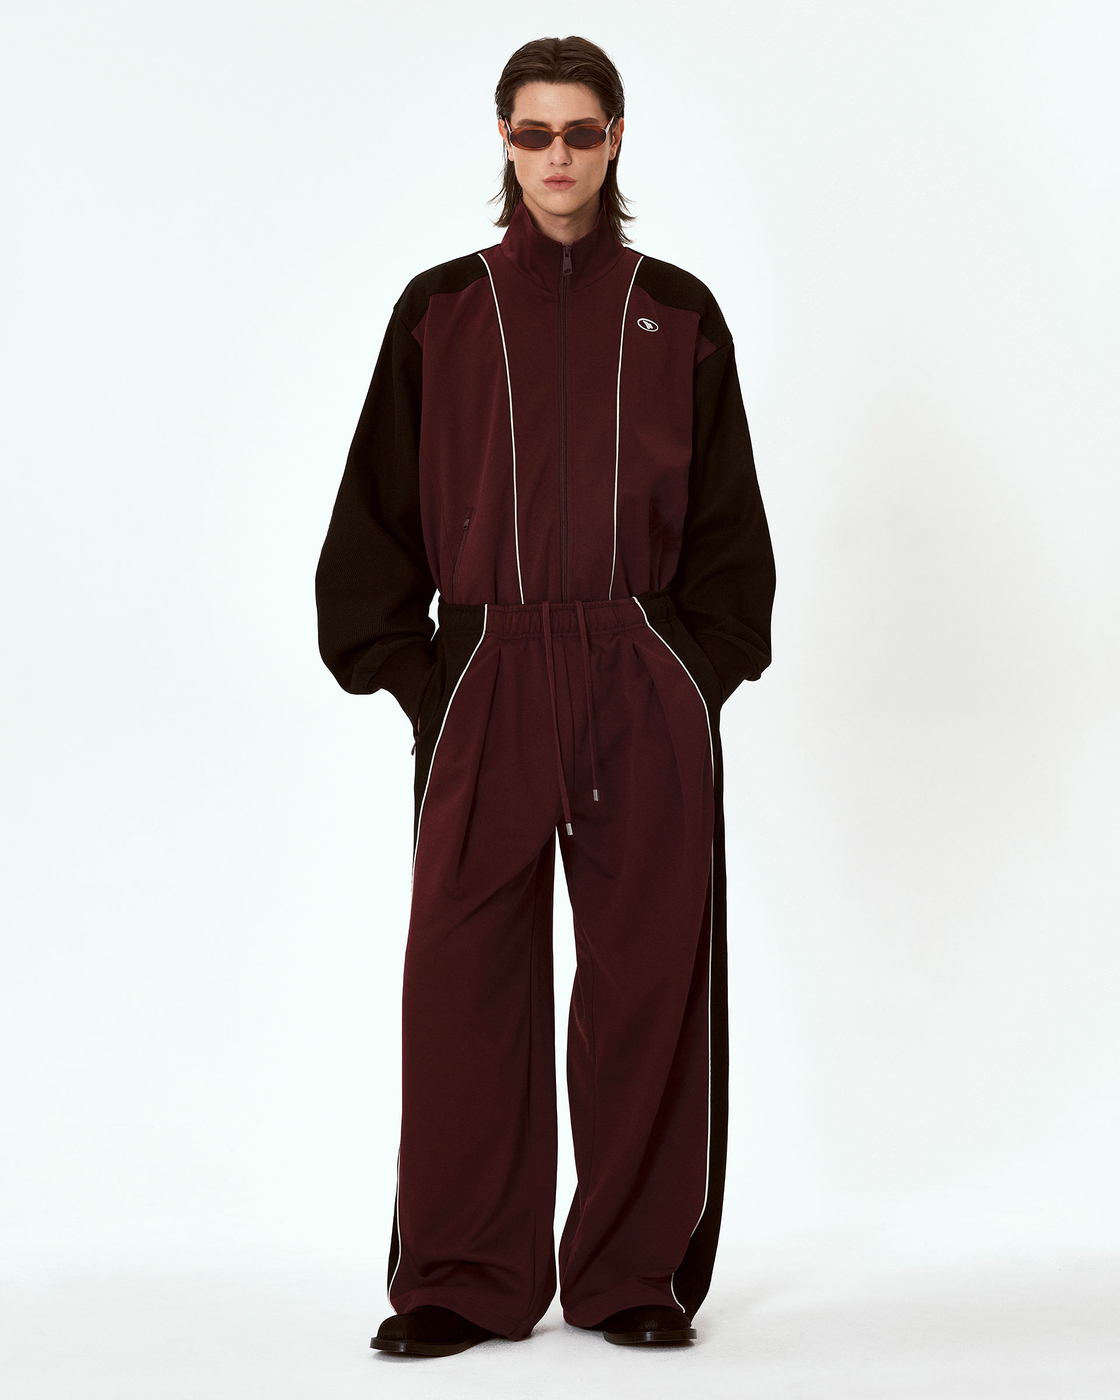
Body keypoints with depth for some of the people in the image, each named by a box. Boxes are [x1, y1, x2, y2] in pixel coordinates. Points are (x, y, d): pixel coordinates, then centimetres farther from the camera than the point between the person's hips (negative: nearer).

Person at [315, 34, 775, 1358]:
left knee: (649, 971, 2)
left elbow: (725, 518, 11)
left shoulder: (675, 313, 9)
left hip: (647, 688, 1)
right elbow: (380, 512, 7)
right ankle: (462, 1279, 8)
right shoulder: (442, 312, 7)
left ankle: (636, 1271, 13)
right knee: (465, 976, -3)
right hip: (486, 684, 0)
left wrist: (703, 672, 0)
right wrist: (412, 679, -1)